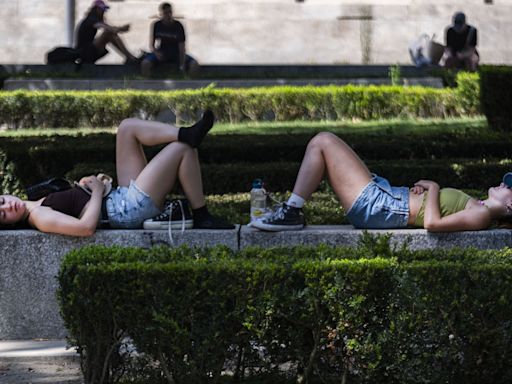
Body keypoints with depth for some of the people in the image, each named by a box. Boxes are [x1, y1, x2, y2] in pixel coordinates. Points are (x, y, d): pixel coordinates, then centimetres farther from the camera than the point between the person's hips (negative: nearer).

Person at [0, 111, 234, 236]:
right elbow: (86, 226, -33)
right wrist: (97, 191, -19)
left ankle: (186, 134, -9)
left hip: (122, 197, 10)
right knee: (183, 149, -10)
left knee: (127, 127, 6)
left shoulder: (41, 204, 10)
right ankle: (201, 217, 0)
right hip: (130, 209, -10)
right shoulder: (40, 218, -20)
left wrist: (86, 184, 0)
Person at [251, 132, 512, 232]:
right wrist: (425, 186, 3)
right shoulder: (476, 207, 12)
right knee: (321, 142, 14)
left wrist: (433, 188, -13)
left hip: (376, 207, -10)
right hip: (383, 196, 10)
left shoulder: (481, 216, -16)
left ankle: (291, 213, -6)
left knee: (323, 142, -9)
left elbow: (432, 223, -29)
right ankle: (291, 211, 13)